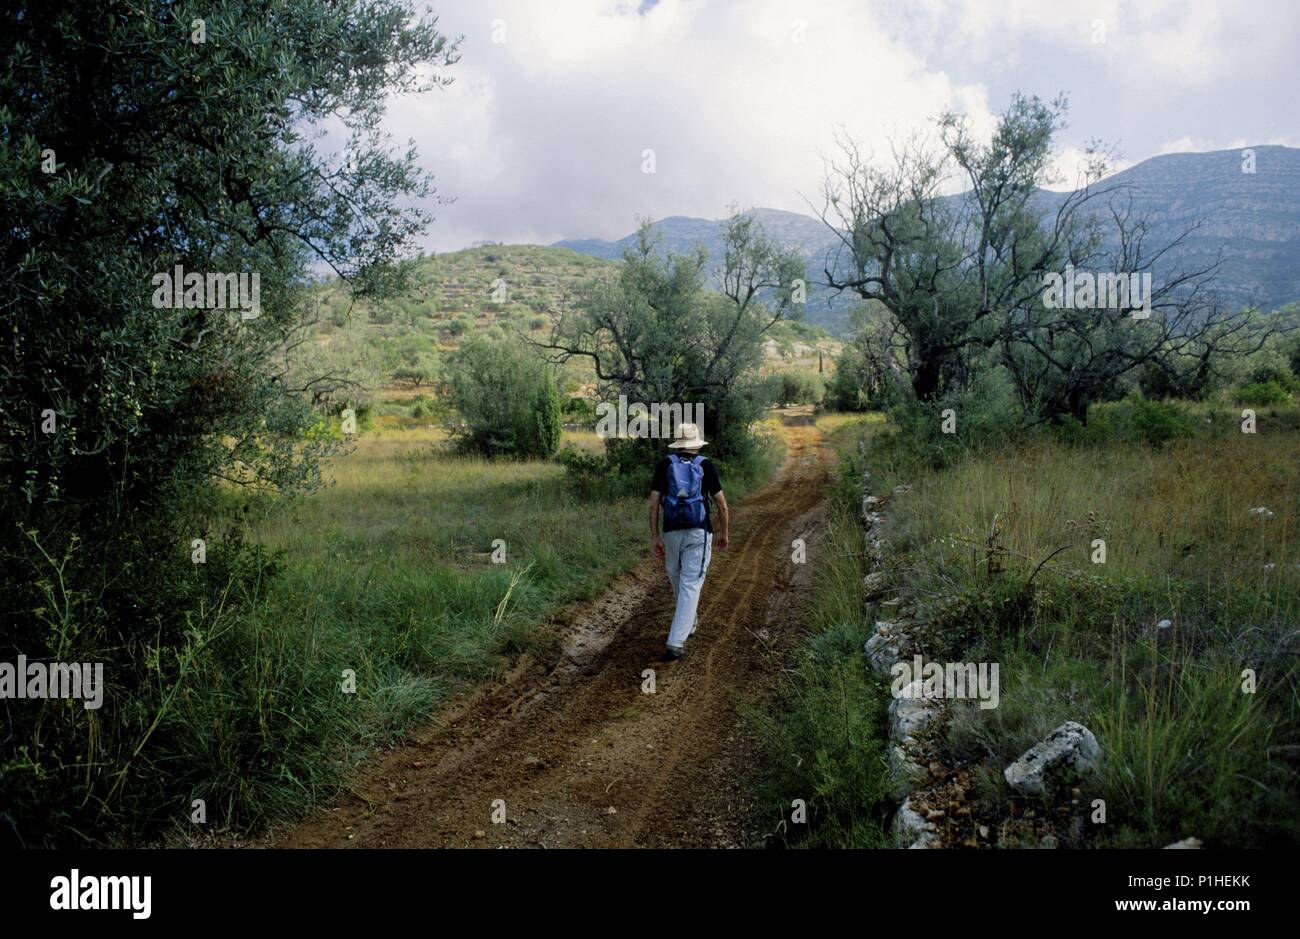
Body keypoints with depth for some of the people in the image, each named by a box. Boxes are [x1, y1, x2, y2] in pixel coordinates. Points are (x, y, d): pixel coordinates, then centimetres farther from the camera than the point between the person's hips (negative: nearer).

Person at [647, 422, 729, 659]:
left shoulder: (664, 465, 4)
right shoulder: (706, 466, 2)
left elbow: (654, 502, -2)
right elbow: (722, 504, 1)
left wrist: (654, 536, 2)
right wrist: (725, 532, 14)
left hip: (672, 533, 2)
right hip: (699, 533, -2)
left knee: (678, 581, 23)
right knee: (690, 587, -4)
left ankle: (690, 622, 44)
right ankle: (675, 643, -13)